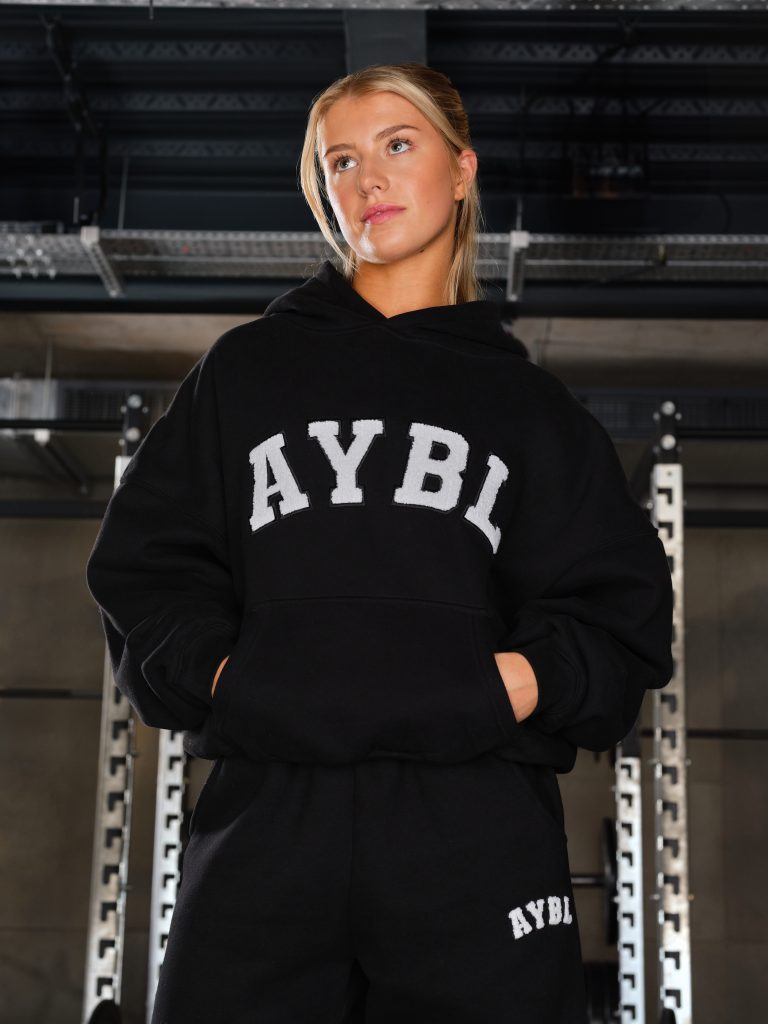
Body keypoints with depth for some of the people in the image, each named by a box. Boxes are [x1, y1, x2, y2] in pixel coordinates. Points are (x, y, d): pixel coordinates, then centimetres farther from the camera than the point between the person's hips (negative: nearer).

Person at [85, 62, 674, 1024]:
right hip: (269, 811, 0)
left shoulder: (529, 404, 17)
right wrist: (218, 673, -7)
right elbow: (143, 563, 11)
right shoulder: (249, 367, 16)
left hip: (475, 825, 1)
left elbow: (618, 610, 11)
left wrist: (525, 681, -8)